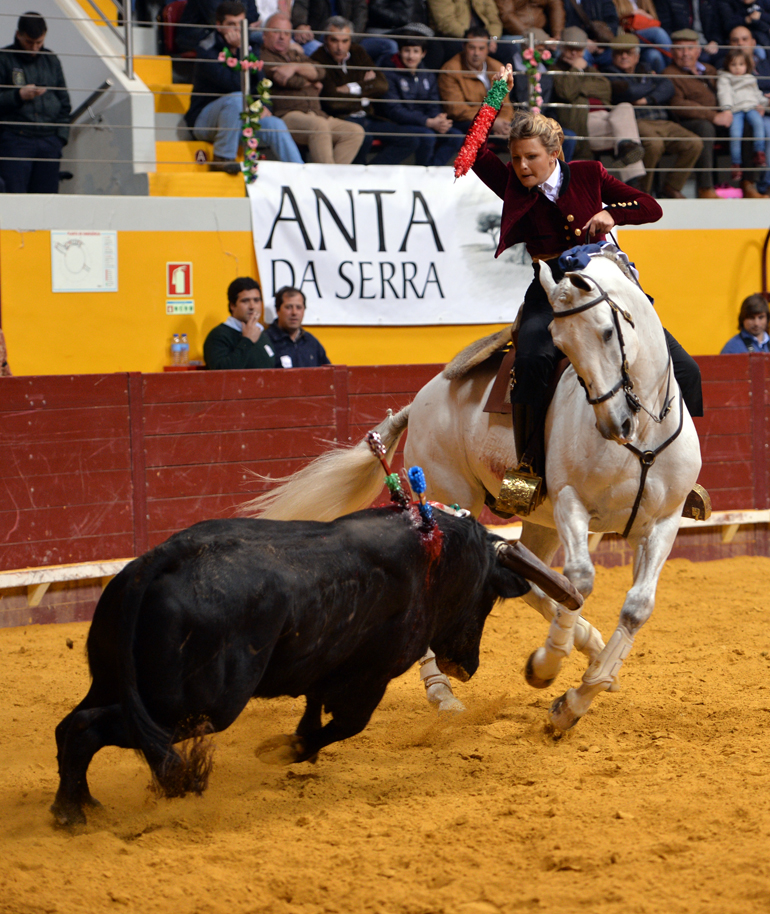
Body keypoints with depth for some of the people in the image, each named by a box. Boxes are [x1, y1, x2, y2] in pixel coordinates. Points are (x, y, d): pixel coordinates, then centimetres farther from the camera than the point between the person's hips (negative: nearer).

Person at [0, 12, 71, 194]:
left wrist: (61, 134, 9)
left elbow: (64, 101, 20)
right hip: (15, 140, -4)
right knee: (16, 196, -11)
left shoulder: (51, 60, 15)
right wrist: (18, 96, -18)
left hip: (49, 141, 4)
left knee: (48, 192, 0)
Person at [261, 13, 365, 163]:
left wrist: (294, 67, -9)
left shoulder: (297, 56, 29)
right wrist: (312, 84, 12)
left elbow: (320, 72, 9)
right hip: (286, 115, -8)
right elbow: (289, 81, -8)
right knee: (319, 125, -37)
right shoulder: (262, 57, 5)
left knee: (355, 131, -9)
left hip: (316, 114, 8)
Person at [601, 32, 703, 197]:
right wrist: (652, 86, 10)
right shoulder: (611, 74, 9)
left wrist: (647, 99, -8)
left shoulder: (644, 70, 27)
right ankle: (642, 190, -21)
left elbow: (668, 86, 9)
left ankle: (672, 186, -1)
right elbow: (630, 92, -10)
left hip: (662, 122, 7)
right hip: (636, 122, -7)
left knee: (694, 143, -12)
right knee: (654, 143, -38)